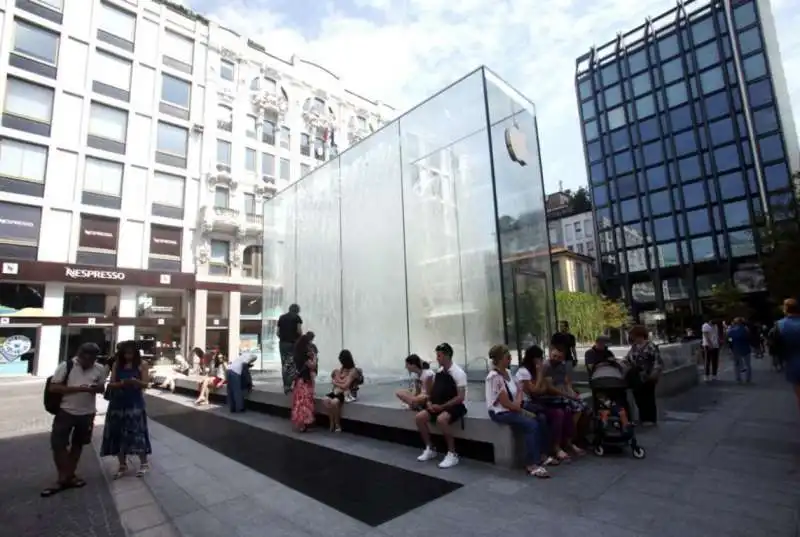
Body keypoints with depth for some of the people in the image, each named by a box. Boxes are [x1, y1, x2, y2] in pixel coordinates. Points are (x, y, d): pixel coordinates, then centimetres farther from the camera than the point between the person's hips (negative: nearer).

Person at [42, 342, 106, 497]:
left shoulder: (100, 369, -3)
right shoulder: (65, 366, -10)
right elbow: (53, 387, -13)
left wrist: (96, 388, -17)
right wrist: (77, 388, -25)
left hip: (87, 413, 2)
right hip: (66, 411, -2)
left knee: (78, 444, 14)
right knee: (58, 443, -1)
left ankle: (70, 475, 31)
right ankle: (63, 478, 17)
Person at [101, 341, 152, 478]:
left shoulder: (142, 365, -3)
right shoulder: (116, 365, 4)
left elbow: (145, 384, -7)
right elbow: (111, 384, 1)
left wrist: (135, 381, -27)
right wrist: (121, 383, -20)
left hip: (135, 404, -3)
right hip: (117, 403, 3)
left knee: (136, 433, -4)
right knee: (117, 434, 6)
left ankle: (144, 463, 9)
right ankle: (122, 465, 21)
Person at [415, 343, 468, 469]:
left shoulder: (458, 373, -16)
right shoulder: (439, 372, 6)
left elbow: (461, 397, -19)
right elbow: (434, 390, 17)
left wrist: (442, 406, -21)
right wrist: (429, 402, -3)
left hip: (456, 406, -7)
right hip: (439, 405, 8)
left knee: (441, 419, -35)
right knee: (419, 417, -9)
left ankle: (452, 454, -17)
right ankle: (430, 449, 9)